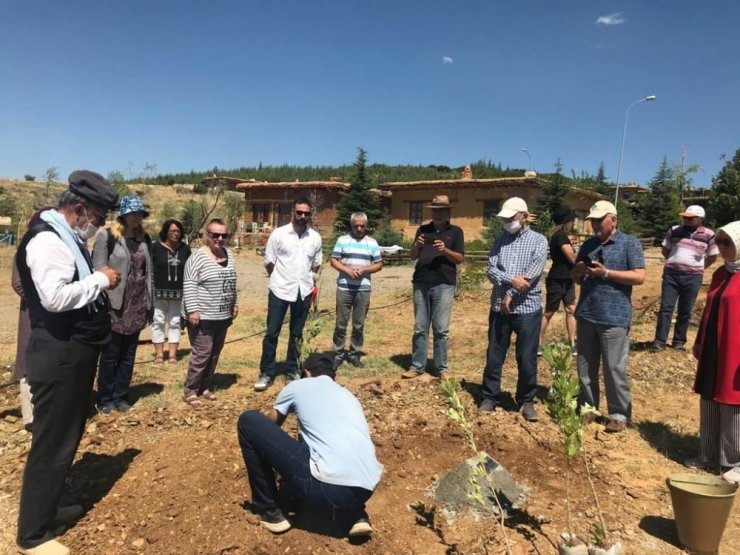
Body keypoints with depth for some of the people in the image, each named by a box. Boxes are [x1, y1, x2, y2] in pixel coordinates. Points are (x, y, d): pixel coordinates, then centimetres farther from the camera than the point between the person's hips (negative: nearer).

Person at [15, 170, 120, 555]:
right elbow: (55, 297, -31)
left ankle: (47, 508, 40)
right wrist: (100, 280, -20)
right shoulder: (47, 241, -19)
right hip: (58, 357, -10)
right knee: (52, 443, 1)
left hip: (74, 354, 11)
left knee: (66, 438, 22)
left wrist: (99, 283, 5)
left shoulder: (67, 238, 13)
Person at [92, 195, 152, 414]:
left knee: (129, 354, 12)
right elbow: (99, 270, -9)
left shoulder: (144, 238, 10)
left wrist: (148, 303, 11)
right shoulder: (107, 236, -7)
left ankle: (120, 396, 24)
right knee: (110, 354, 6)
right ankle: (105, 399, 21)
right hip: (115, 304, -5)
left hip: (137, 304, 5)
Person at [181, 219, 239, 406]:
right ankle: (190, 390, 9)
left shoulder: (229, 255, 9)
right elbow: (189, 285, -16)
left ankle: (205, 386, 26)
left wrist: (235, 304, 16)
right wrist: (192, 310, -20)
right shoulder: (197, 257, -13)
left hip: (223, 316, 7)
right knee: (202, 354, -5)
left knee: (214, 354, 13)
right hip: (202, 316, -7)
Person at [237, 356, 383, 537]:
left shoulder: (298, 386, 16)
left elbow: (271, 422, 34)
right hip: (365, 489, 6)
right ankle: (354, 516, 18)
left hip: (327, 487, -6)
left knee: (249, 421, 9)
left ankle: (268, 511, 19)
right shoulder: (349, 396, 28)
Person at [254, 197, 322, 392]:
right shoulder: (278, 234, -6)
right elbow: (269, 261, 1)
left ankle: (293, 370, 26)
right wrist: (280, 279, 6)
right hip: (280, 290, -2)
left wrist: (309, 280, 9)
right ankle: (266, 373, 13)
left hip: (303, 291, 3)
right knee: (272, 333, 2)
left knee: (296, 334, 13)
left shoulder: (315, 237, 3)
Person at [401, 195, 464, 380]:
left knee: (441, 329, 1)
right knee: (420, 328, 6)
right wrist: (417, 246, -10)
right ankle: (417, 366, 13)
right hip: (421, 284, 2)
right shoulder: (423, 230, 13)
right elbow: (412, 256, 10)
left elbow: (460, 258, 1)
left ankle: (442, 368, 10)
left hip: (444, 285, -2)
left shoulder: (455, 231, 7)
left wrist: (445, 250, -16)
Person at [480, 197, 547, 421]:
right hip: (499, 307, 3)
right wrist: (511, 280, -21)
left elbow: (533, 273, -13)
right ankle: (490, 397, 23)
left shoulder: (539, 240, 0)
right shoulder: (500, 239, 9)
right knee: (494, 356, 9)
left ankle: (526, 401, 23)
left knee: (527, 358, 5)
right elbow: (491, 269, -3)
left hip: (527, 308, -3)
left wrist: (511, 295, -15)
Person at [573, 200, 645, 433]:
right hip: (585, 314, 6)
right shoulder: (588, 244, 14)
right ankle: (587, 407, 26)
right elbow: (577, 278, 19)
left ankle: (619, 414, 14)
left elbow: (639, 277, -11)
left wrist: (606, 273, -18)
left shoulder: (629, 243, -2)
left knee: (615, 369, 0)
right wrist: (578, 272, -4)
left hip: (614, 317, -6)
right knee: (585, 367, 12)